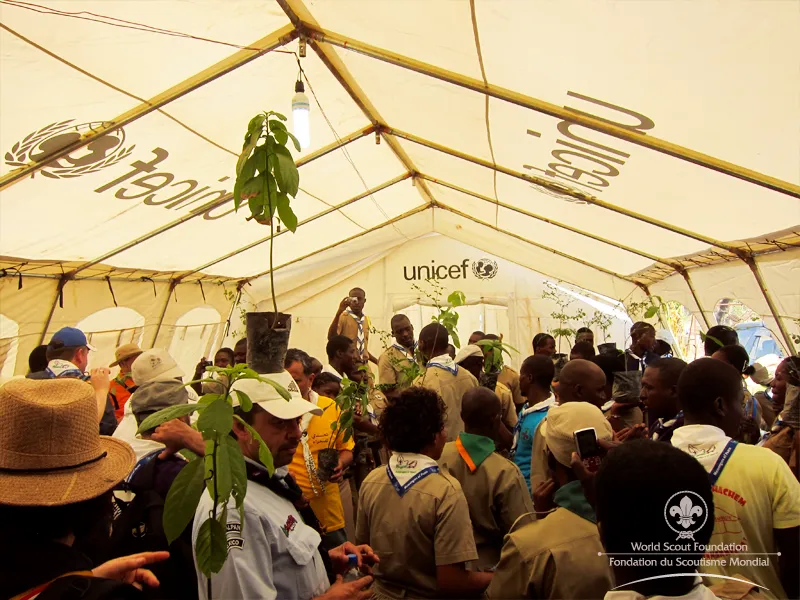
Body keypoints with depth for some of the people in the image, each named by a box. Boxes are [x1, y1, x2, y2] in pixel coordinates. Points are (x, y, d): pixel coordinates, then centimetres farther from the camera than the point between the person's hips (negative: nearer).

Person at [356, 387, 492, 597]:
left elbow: (362, 547, 2)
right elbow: (451, 582, -25)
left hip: (383, 592, 5)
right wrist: (499, 578, -10)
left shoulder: (370, 481, -10)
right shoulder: (446, 492, -27)